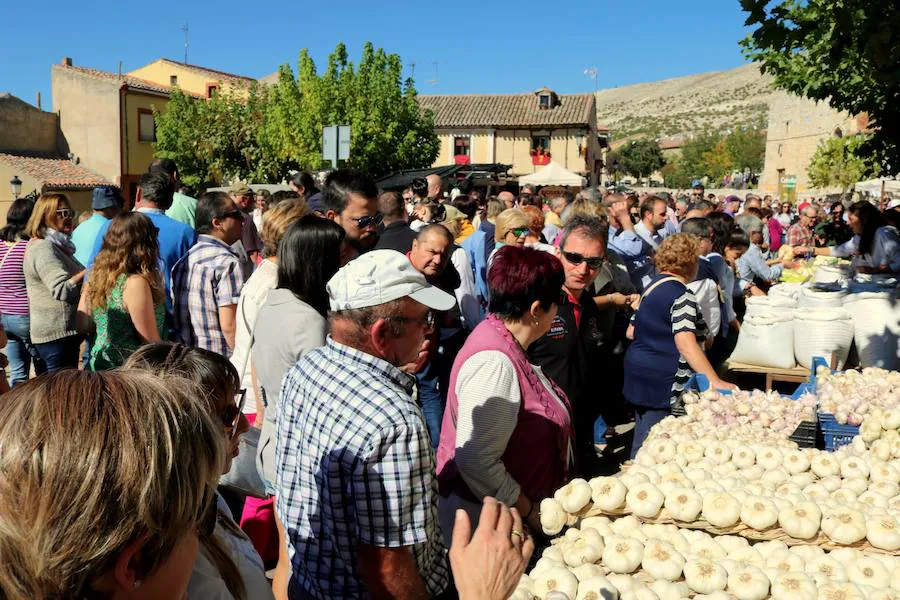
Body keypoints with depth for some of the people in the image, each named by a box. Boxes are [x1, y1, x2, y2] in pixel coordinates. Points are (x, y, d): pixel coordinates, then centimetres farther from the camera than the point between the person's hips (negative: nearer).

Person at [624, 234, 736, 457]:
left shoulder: (652, 286, 11)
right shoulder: (682, 296, -17)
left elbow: (631, 332, 18)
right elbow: (685, 343, -28)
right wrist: (715, 381, -30)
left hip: (638, 372, 9)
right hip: (662, 382, -9)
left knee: (641, 440, 20)